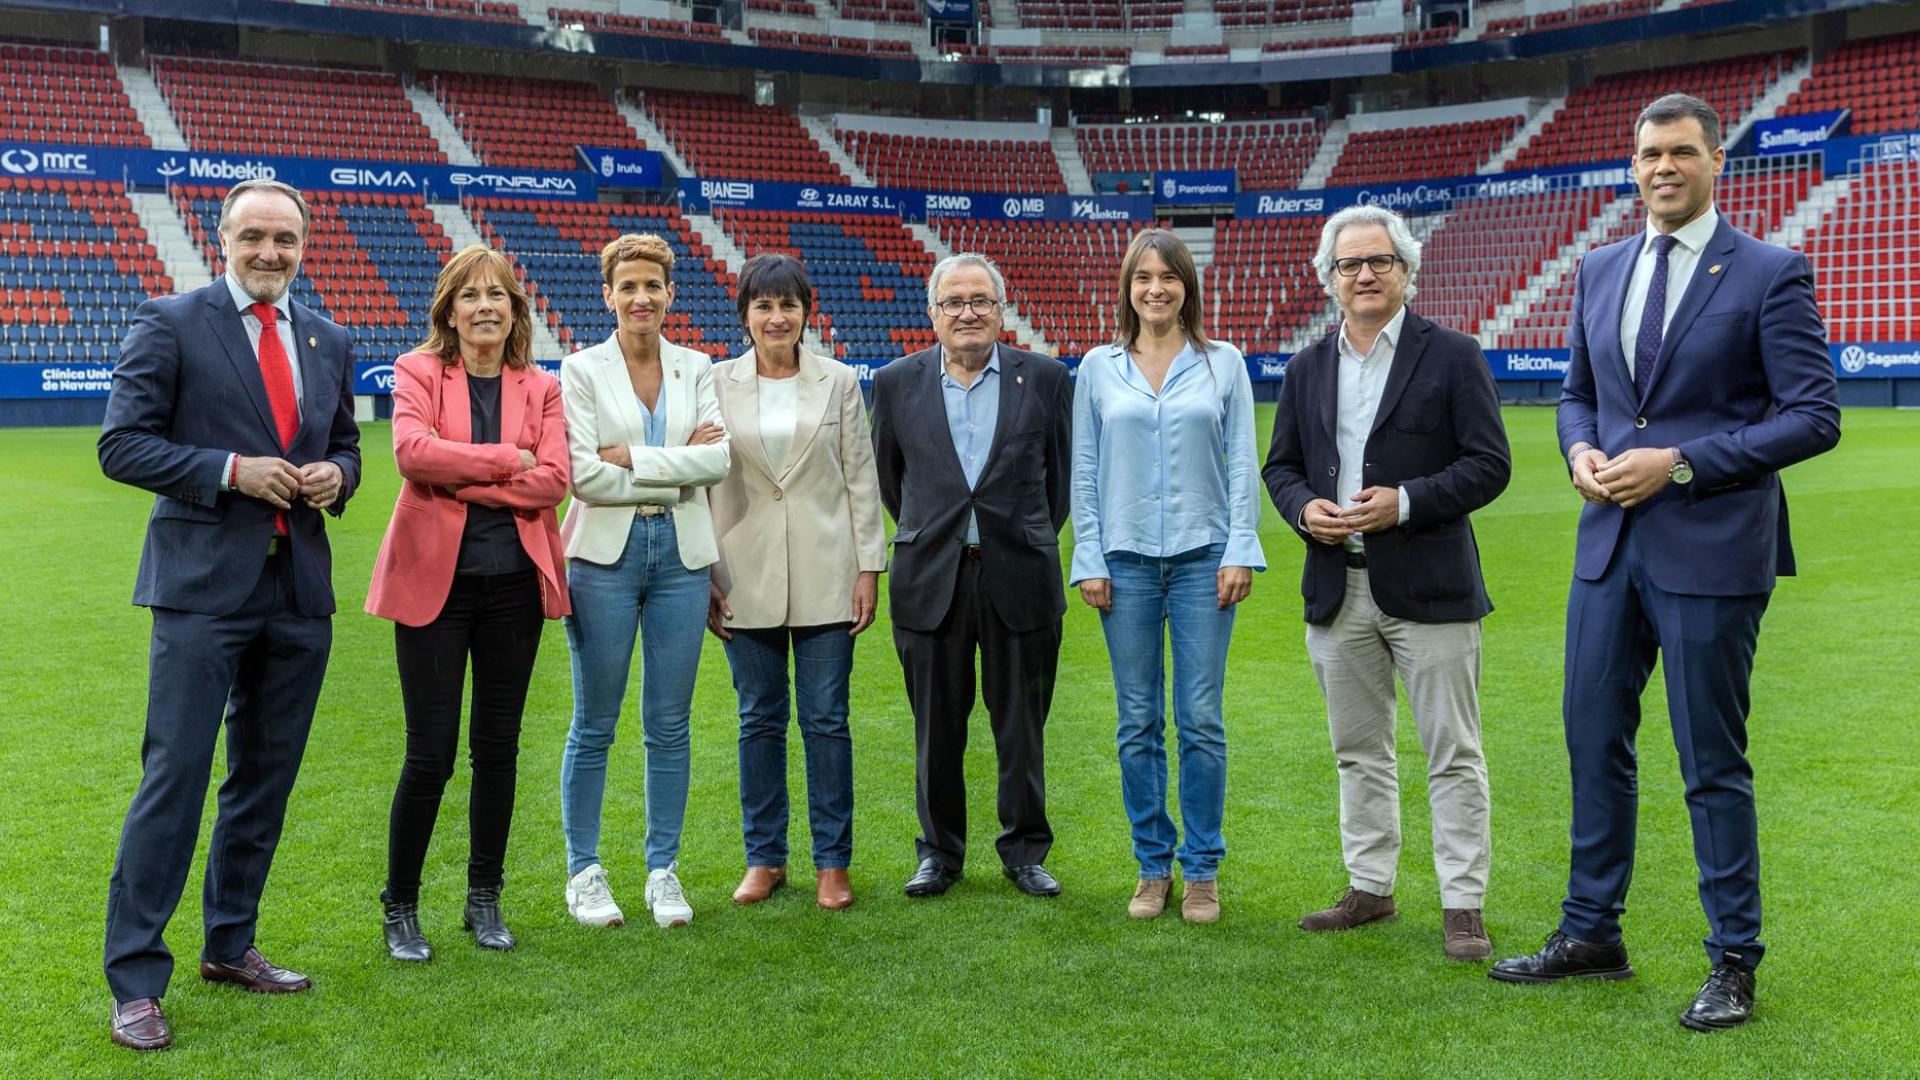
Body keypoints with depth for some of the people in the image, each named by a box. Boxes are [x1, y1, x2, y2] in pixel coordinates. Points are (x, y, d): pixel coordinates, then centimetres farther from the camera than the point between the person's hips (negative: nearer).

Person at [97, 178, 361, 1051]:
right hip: (204, 585, -5)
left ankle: (230, 946, 29)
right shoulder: (170, 323, -3)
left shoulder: (329, 342, 13)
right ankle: (135, 980, 4)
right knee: (174, 778, -5)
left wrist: (335, 475, -2)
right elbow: (121, 445, -6)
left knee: (266, 780, 13)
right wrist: (232, 471, -16)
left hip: (299, 589, 6)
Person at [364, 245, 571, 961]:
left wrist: (462, 481, -13)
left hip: (515, 582, 3)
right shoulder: (417, 372, 2)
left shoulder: (540, 388, 7)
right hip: (435, 579, -3)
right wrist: (507, 458, -13)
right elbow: (411, 451, -17)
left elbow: (553, 480, -7)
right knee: (430, 754, -1)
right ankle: (400, 909, 15)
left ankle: (484, 900, 25)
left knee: (498, 747, 10)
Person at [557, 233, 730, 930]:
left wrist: (632, 458, -12)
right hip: (606, 553, -2)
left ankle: (663, 870, 18)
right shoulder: (582, 371, 0)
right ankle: (583, 871, 16)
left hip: (680, 554, 3)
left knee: (670, 724, 7)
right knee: (594, 724, 4)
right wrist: (679, 469, -8)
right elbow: (584, 475, -11)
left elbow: (718, 459, -5)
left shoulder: (697, 370, 9)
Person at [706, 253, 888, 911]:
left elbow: (861, 479, 4)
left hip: (825, 577, 0)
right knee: (759, 721, 9)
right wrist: (705, 576, 0)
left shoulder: (839, 382, 4)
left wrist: (869, 568, -1)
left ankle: (831, 862, 14)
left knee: (826, 721, 3)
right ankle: (764, 858, 21)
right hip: (747, 578, 1)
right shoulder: (718, 384, 3)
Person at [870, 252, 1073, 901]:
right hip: (931, 579, 1)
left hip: (1020, 579, 0)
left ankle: (1025, 851, 21)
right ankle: (940, 851, 23)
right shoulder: (896, 383, 4)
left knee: (1022, 724, 7)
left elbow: (1061, 474, 11)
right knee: (936, 728, 8)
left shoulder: (1046, 378, 2)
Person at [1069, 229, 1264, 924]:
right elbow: (1085, 470, 8)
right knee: (1138, 723, 5)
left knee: (1201, 721, -1)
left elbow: (1243, 463, 4)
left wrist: (1241, 551, -5)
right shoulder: (1099, 368, 7)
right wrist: (1088, 560, 1)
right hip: (1126, 560, 1)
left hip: (1203, 556, -1)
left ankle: (1202, 871, 11)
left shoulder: (1223, 364, 5)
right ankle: (1152, 867, 17)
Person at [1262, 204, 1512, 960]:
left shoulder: (1453, 357, -2)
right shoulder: (1306, 369, 11)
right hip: (1337, 587, 5)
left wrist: (1405, 501, -18)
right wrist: (1304, 508, -7)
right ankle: (1369, 888, 25)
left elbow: (1489, 465, -6)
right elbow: (1281, 466, 15)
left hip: (1427, 586, -4)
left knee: (1453, 753, 0)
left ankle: (1462, 905, 8)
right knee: (1358, 750, 13)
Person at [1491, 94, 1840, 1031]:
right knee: (1594, 741, 12)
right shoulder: (1600, 270, 10)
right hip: (1611, 542, 6)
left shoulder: (1769, 275, -6)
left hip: (1712, 549, -5)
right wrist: (1581, 451, -3)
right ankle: (1590, 934, 28)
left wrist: (1681, 462, -17)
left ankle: (1734, 963, 19)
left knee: (1713, 765, 3)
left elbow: (1815, 416, -10)